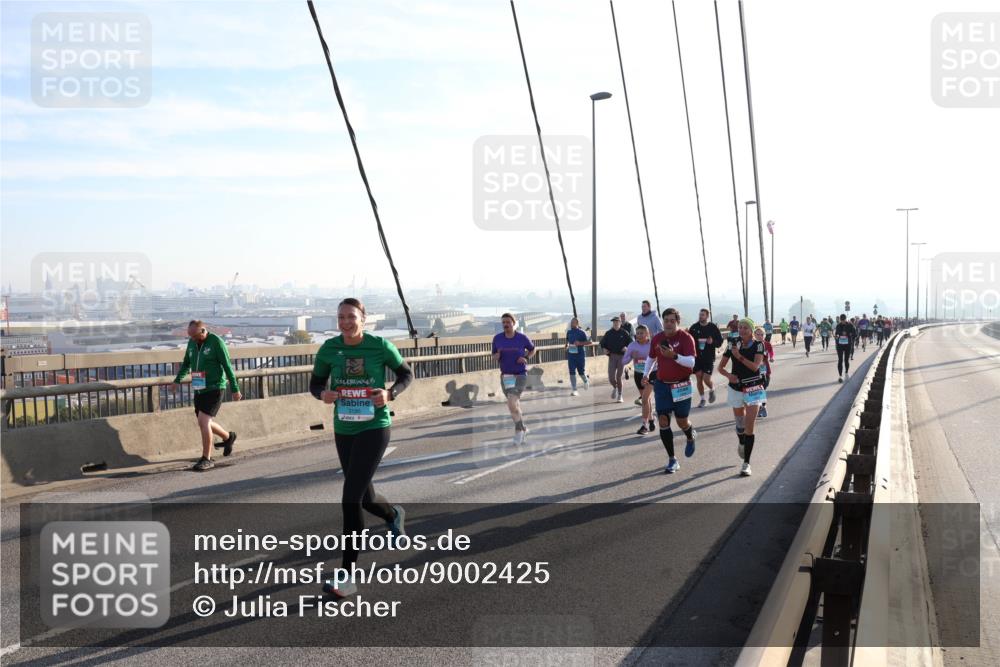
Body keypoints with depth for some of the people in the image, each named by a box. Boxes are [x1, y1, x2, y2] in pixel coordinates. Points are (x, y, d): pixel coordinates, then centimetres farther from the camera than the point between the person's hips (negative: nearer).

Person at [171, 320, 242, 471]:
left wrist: (235, 389, -10)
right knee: (205, 423, 13)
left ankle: (206, 459, -5)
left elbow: (227, 366, -11)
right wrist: (177, 380, 6)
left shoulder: (216, 342, -12)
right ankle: (228, 437, 39)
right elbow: (186, 363, 19)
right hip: (199, 389, 7)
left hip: (214, 389, -7)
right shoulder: (192, 342, 6)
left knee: (203, 421, -16)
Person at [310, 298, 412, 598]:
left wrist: (390, 393, -16)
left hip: (375, 427, -4)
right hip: (344, 430, 4)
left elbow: (406, 374, 4)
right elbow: (315, 383, 8)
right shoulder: (329, 348, -3)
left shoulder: (380, 345, -10)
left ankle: (347, 576, -6)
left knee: (351, 498, -14)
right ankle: (394, 514, 55)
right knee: (364, 497, 17)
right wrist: (323, 394, -16)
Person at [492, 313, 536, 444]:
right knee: (515, 405, 16)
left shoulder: (522, 338, -9)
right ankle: (523, 429, 37)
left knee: (511, 403, -20)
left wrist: (526, 358, -9)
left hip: (520, 375, -4)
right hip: (505, 376, 4)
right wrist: (496, 356, -16)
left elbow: (532, 349, 9)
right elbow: (494, 357, 8)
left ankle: (518, 430, 0)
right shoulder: (497, 338, -3)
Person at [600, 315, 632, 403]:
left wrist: (626, 347, -14)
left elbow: (631, 342, 4)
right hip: (612, 356, 2)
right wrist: (604, 349, -2)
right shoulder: (608, 333, 5)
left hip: (621, 356, -2)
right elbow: (602, 343, 16)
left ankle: (619, 395, 14)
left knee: (619, 377, -1)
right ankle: (615, 388, 29)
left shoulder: (624, 333, -1)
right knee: (611, 378, -5)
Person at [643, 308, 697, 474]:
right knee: (663, 421, -4)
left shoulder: (686, 338, -11)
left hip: (681, 385, -3)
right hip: (661, 384, 4)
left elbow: (691, 362, -23)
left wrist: (674, 355, -37)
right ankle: (672, 460, 5)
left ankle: (691, 437, 42)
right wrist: (646, 374, 12)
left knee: (682, 422, 3)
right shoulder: (657, 339, 3)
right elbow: (652, 358, 21)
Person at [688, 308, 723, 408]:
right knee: (699, 379, 5)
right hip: (697, 357, 2)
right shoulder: (694, 327, 1)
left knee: (706, 379, -8)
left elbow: (720, 342, 2)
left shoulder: (713, 327, -2)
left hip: (709, 358, -2)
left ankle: (712, 389, 25)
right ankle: (702, 399, 19)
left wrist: (712, 342, -18)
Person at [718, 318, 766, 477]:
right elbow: (720, 367, 2)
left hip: (753, 389, -2)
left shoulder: (758, 345, -6)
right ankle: (741, 443, 48)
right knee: (739, 424, 13)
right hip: (736, 388, 2)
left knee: (749, 427, -8)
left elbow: (755, 366, -18)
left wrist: (739, 356, -27)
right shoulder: (733, 345, 0)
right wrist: (728, 374, -17)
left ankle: (746, 463, -5)